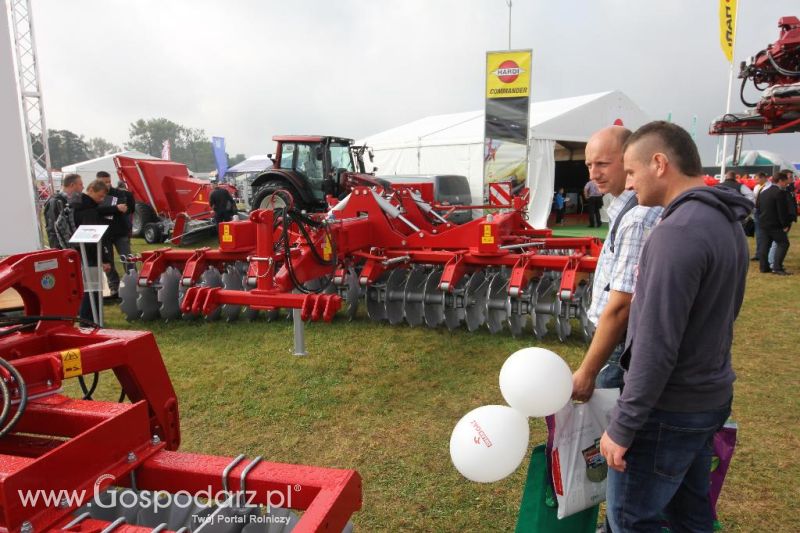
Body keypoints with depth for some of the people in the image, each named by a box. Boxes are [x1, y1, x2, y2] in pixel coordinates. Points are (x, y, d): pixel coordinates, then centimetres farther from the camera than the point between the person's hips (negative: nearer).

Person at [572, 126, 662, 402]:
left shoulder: (637, 219, -23)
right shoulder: (627, 209, 9)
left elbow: (620, 306, -24)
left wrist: (587, 372, -17)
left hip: (624, 352, -9)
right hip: (621, 345, 9)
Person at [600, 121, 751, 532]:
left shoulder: (678, 232, -24)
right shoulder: (727, 223, 7)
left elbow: (656, 344, -26)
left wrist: (622, 427, -19)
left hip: (670, 408, -9)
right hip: (711, 395, 9)